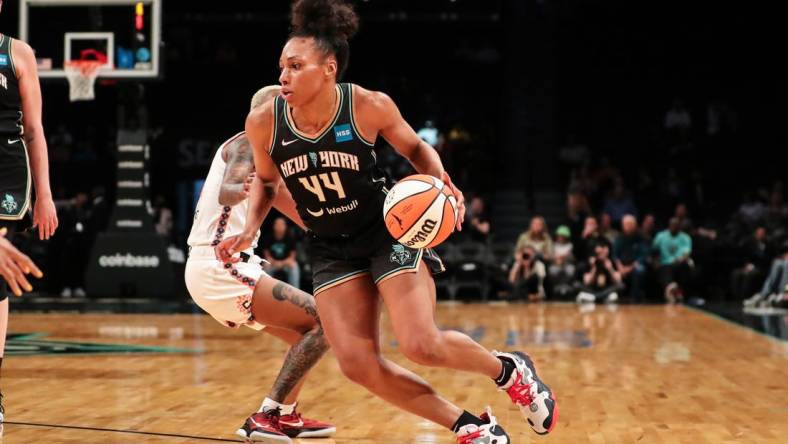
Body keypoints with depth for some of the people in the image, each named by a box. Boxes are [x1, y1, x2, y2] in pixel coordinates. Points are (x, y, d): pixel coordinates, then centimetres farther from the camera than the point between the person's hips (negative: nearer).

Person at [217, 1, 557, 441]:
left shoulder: (369, 106, -19)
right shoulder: (264, 123, -12)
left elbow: (416, 148, 1)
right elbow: (267, 181, 9)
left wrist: (441, 180, -19)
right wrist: (250, 231, -6)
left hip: (388, 232, -4)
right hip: (331, 251, 4)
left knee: (422, 346, -16)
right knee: (358, 364, -7)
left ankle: (510, 370, 16)